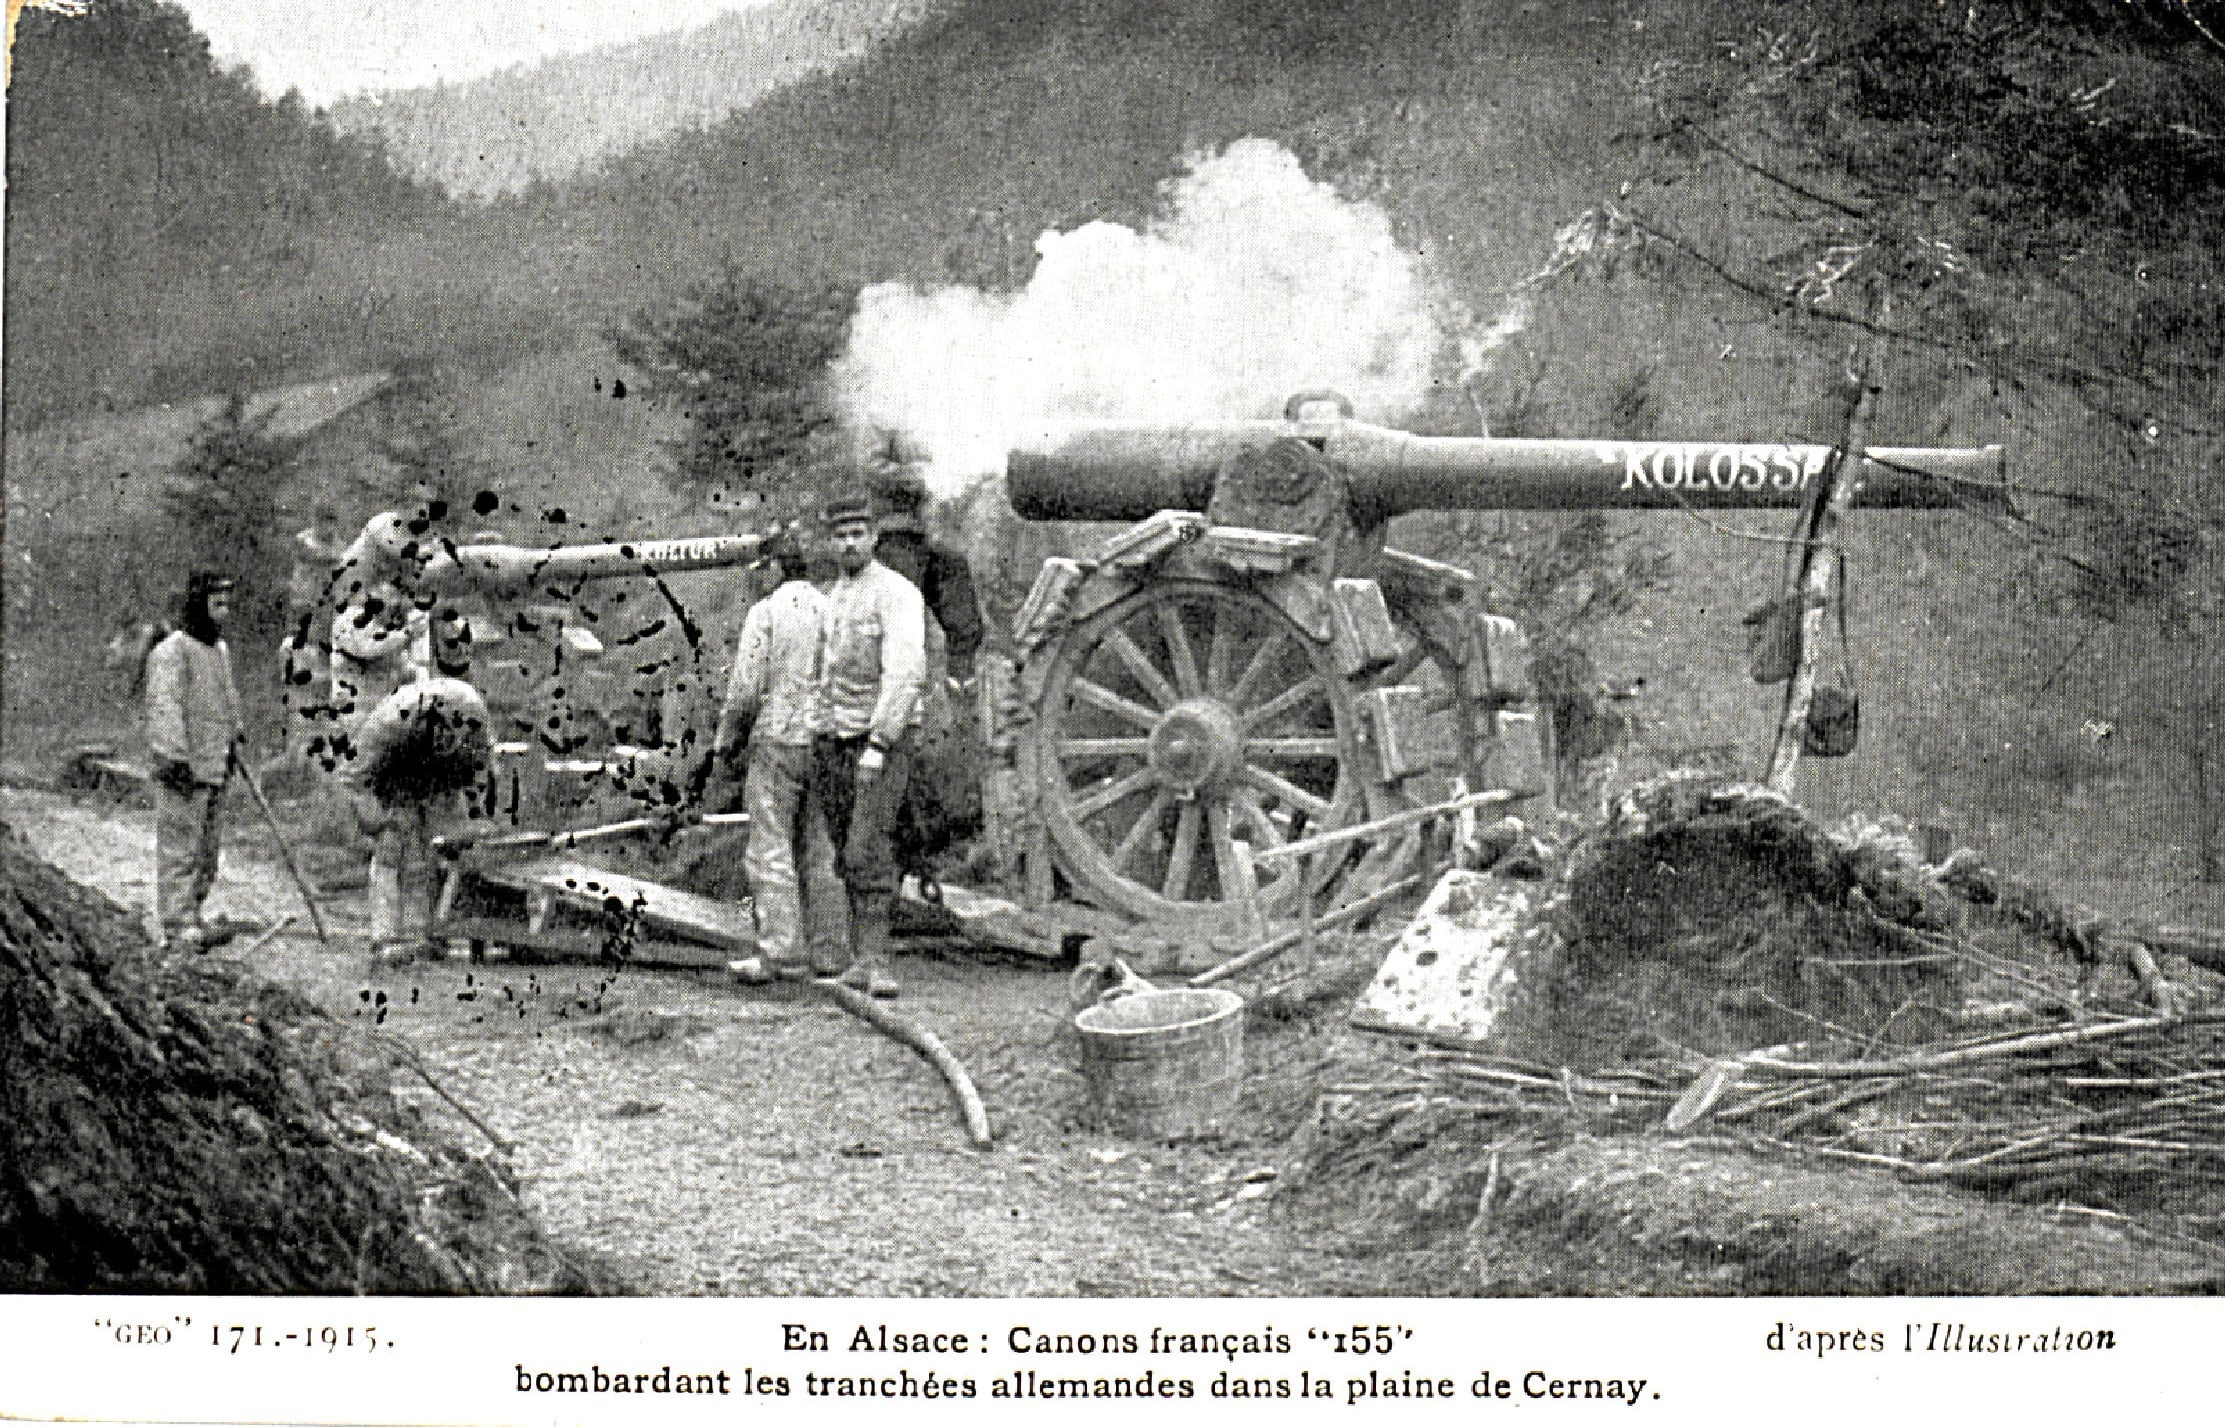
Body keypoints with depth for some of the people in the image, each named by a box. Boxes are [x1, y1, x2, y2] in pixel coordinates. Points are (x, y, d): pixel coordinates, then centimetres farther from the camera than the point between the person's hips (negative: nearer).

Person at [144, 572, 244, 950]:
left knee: (206, 851, 14)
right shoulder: (172, 651, -11)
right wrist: (175, 758, -24)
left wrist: (233, 743, 27)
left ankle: (192, 916, 23)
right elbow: (164, 708, -18)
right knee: (180, 849, -6)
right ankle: (177, 927, -4)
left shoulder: (220, 650, 17)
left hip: (214, 767, 9)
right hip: (183, 772, -9)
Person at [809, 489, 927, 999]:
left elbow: (905, 673, -16)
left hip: (884, 738, -7)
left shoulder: (897, 593, -7)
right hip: (828, 741, 7)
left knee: (869, 852, -15)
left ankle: (873, 961, -17)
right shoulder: (827, 597, 17)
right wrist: (817, 734, 15)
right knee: (846, 856, 5)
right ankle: (859, 955, 9)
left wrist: (878, 742, -22)